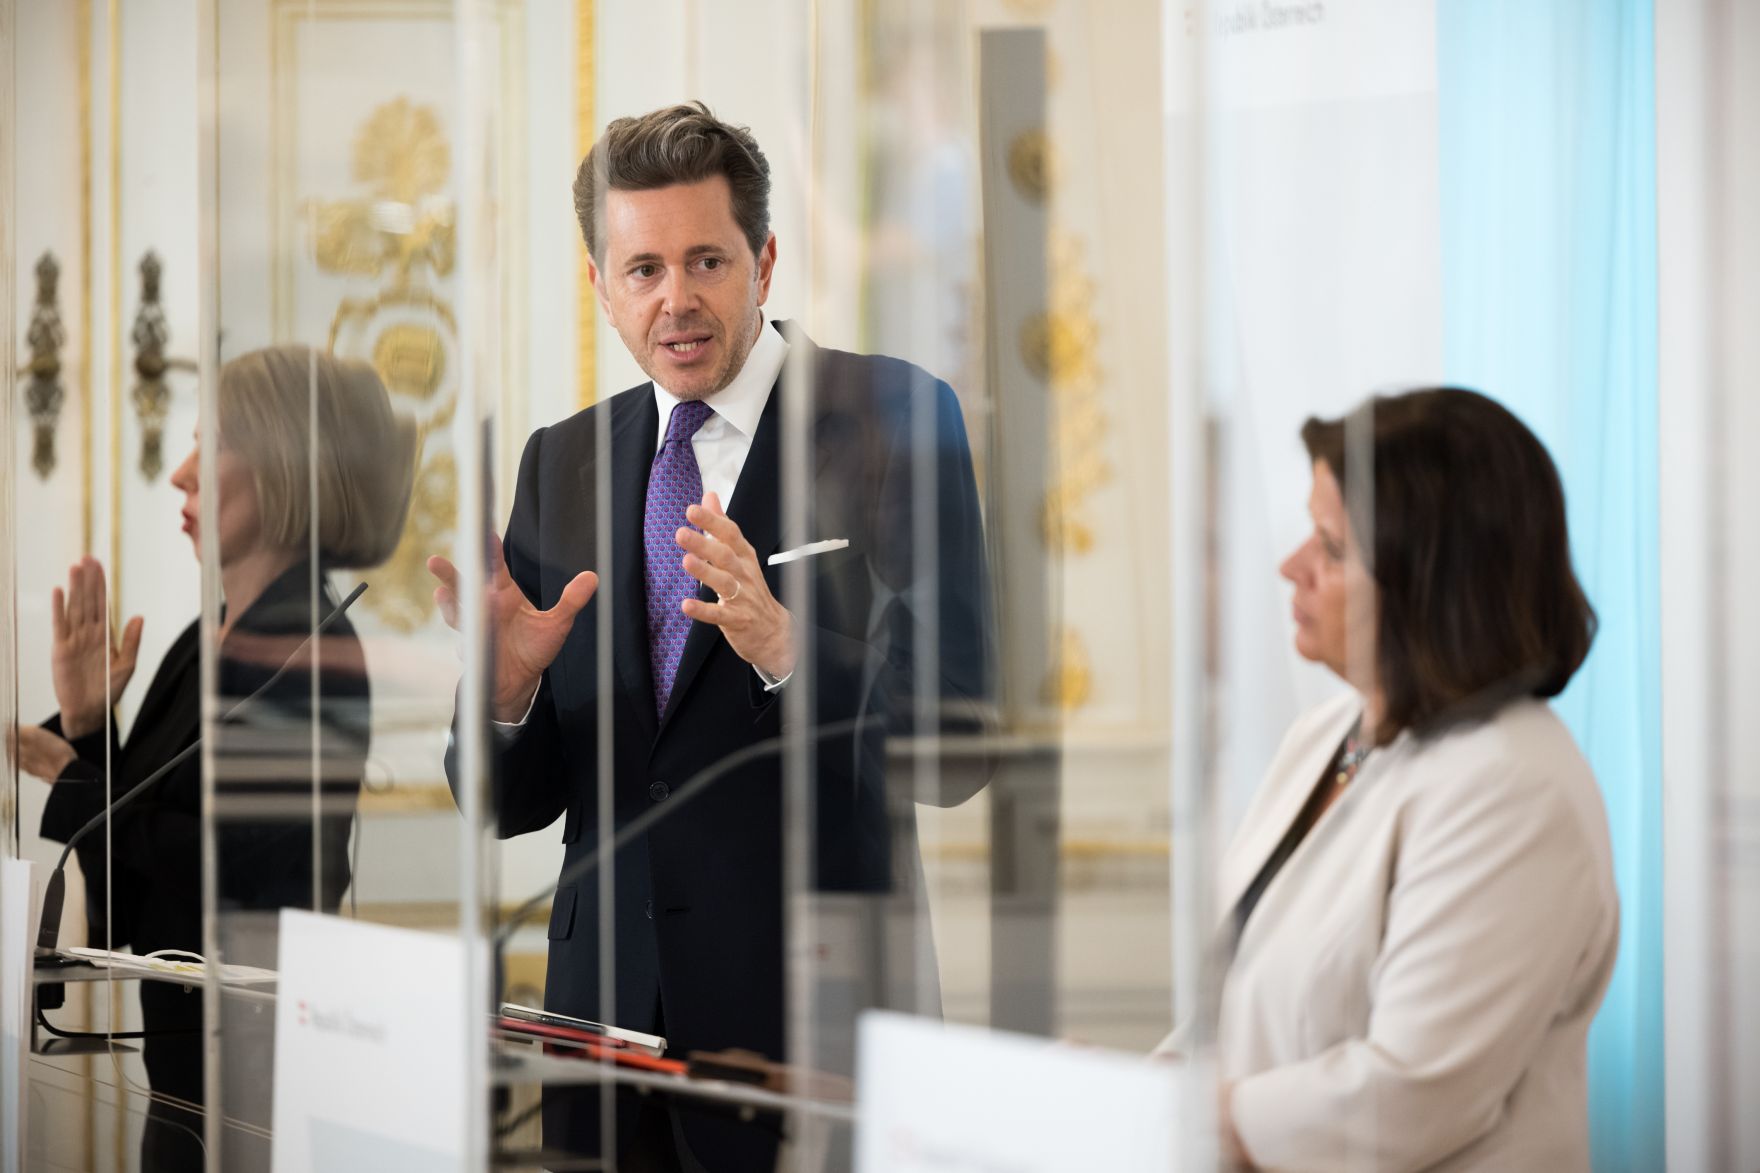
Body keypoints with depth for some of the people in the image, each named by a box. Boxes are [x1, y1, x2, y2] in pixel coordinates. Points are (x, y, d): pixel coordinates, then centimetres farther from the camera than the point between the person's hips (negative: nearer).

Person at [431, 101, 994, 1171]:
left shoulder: (895, 418, -4)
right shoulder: (563, 462, 12)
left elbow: (956, 743, -12)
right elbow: (514, 803, 11)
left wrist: (788, 649, -29)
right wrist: (507, 691, -11)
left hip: (809, 1006, -4)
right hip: (607, 998, 4)